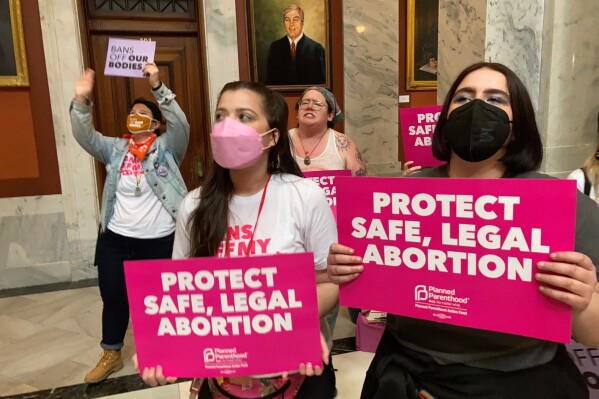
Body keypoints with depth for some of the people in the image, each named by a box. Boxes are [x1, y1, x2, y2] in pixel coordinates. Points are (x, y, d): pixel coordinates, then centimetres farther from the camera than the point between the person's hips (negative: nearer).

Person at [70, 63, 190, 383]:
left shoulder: (166, 147, -4)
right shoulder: (115, 149, 6)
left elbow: (180, 123, -20)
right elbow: (84, 136, -6)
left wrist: (157, 87, -30)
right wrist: (81, 100, -23)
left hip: (158, 241, -3)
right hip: (115, 238, 4)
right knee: (112, 297, 14)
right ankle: (111, 355, 37)